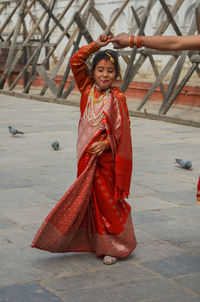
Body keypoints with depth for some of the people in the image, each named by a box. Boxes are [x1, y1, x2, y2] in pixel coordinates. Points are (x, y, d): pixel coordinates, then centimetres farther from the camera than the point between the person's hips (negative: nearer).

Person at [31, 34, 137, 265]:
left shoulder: (117, 98, -7)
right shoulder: (87, 89, 4)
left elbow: (122, 129, -9)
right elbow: (76, 62, 0)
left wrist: (106, 143, -21)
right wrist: (95, 46, -6)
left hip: (106, 157, -4)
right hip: (86, 155, 4)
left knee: (108, 199, 3)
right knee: (88, 198, 11)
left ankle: (113, 246, 15)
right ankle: (92, 242, 24)